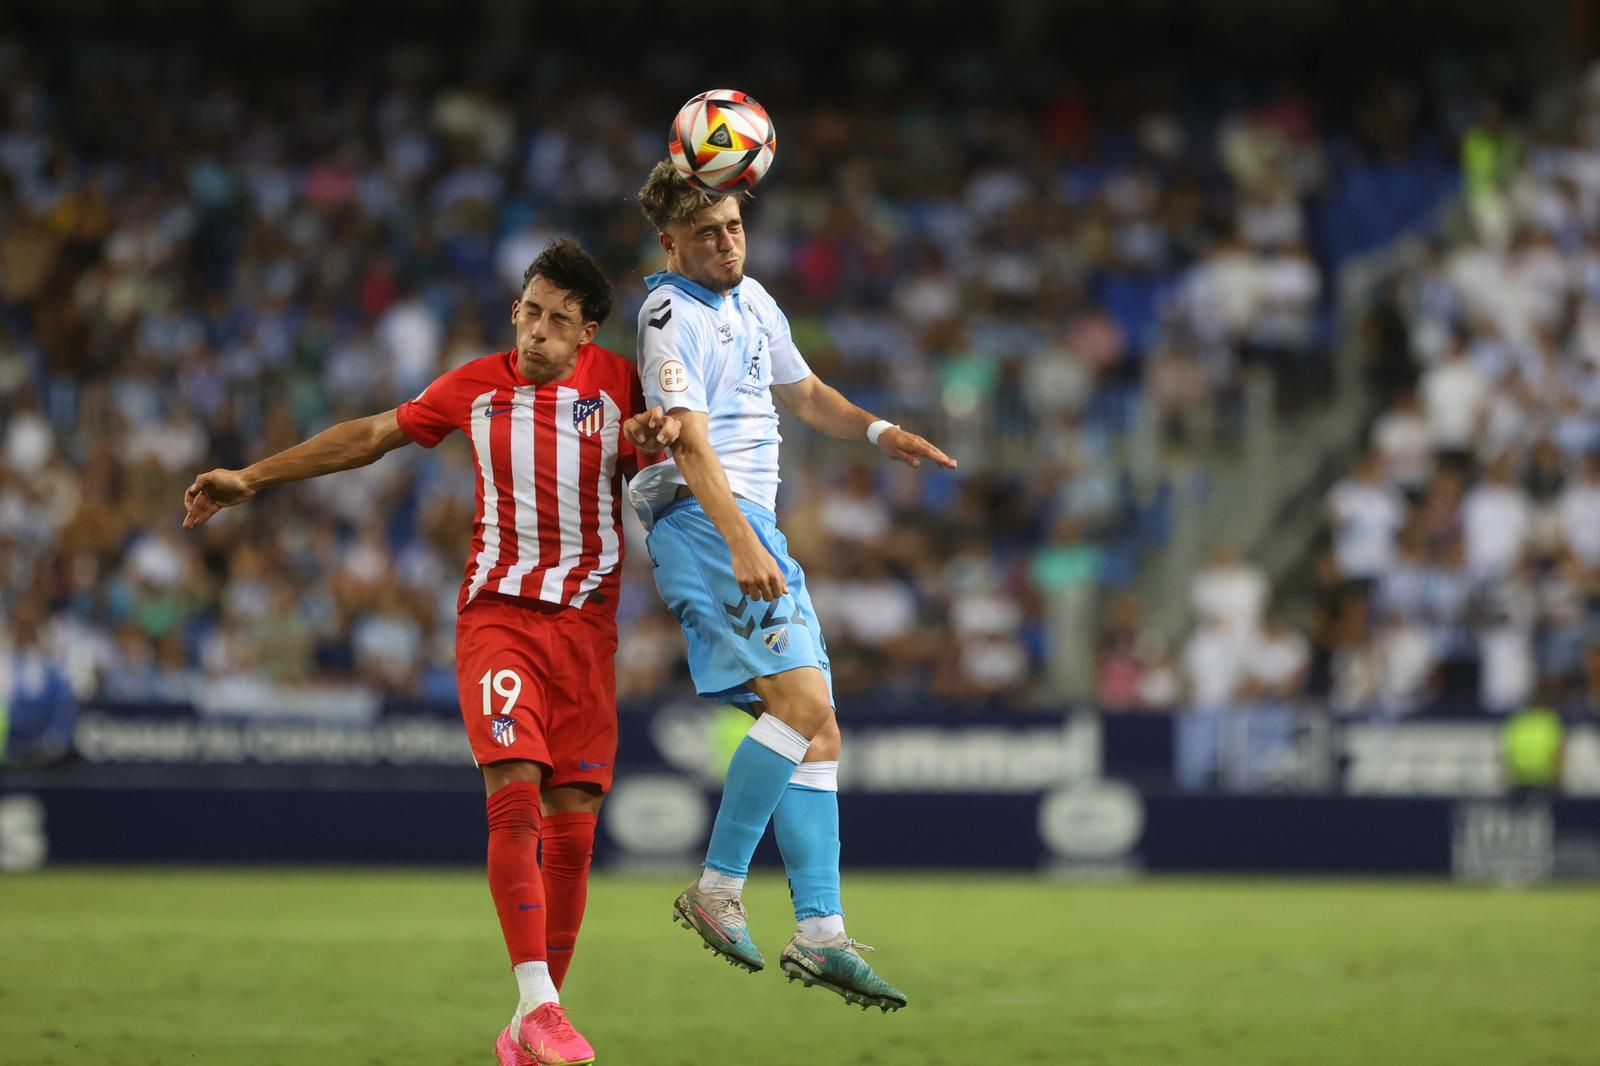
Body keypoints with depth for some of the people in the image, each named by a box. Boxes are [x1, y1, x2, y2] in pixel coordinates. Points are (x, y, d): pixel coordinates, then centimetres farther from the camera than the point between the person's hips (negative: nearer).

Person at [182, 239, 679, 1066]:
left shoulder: (617, 384, 4)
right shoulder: (479, 386, 6)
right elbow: (373, 435, 16)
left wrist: (657, 440, -12)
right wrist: (252, 478, 17)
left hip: (585, 622, 1)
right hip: (496, 615, -1)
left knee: (571, 824, -2)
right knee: (514, 793, -20)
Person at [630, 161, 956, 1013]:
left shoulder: (752, 302, 19)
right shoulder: (671, 316, -10)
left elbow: (803, 395, 33)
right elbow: (690, 439, -22)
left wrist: (878, 433, 14)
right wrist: (743, 546, -34)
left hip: (753, 528, 9)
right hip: (703, 522, -9)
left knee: (817, 731, 4)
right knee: (801, 699, -23)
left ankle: (819, 935, 4)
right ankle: (719, 888, -18)